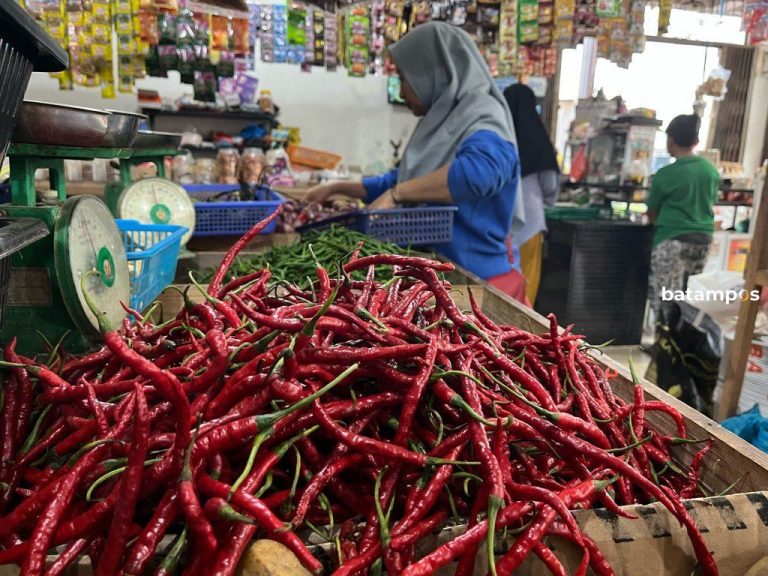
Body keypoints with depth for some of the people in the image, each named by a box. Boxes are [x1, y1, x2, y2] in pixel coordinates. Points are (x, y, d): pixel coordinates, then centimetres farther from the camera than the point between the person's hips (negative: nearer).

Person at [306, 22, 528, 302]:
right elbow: (398, 180, 27)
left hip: (477, 280, -8)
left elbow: (480, 170, -37)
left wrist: (395, 194, -29)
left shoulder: (480, 117, -14)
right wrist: (337, 188, 23)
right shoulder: (443, 123, 13)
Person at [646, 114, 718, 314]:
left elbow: (652, 213, 2)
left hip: (673, 240, -6)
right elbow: (710, 204, 17)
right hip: (703, 239, 6)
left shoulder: (666, 174, -9)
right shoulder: (712, 170, 6)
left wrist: (660, 222, 24)